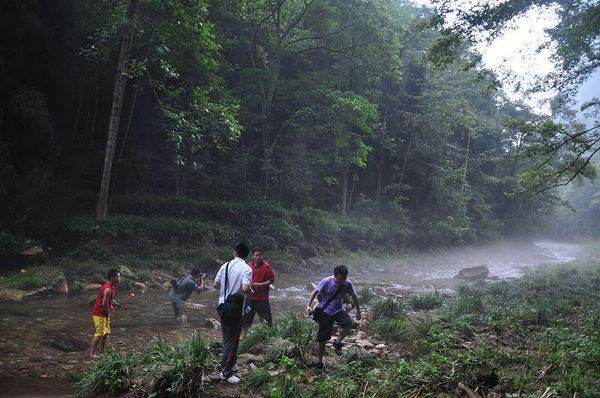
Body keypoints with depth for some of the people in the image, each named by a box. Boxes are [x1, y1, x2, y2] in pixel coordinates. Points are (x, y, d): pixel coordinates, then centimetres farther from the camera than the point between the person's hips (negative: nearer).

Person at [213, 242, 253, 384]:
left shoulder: (225, 265, 4)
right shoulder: (246, 269, -13)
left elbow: (215, 285, 7)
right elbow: (245, 288, -26)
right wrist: (251, 292, -4)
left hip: (222, 305, 6)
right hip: (235, 307, -6)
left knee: (227, 337, 20)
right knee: (232, 339, 3)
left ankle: (230, 363, 35)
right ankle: (226, 372, 6)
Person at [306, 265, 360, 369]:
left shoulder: (347, 283, -11)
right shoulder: (326, 281, -20)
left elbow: (353, 296, 5)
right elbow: (315, 292, -15)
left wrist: (358, 310, 12)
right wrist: (308, 305, -28)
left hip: (338, 310, 2)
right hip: (325, 311, -2)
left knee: (349, 324, -26)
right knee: (322, 338, 0)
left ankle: (337, 342, -1)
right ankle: (319, 360, 20)